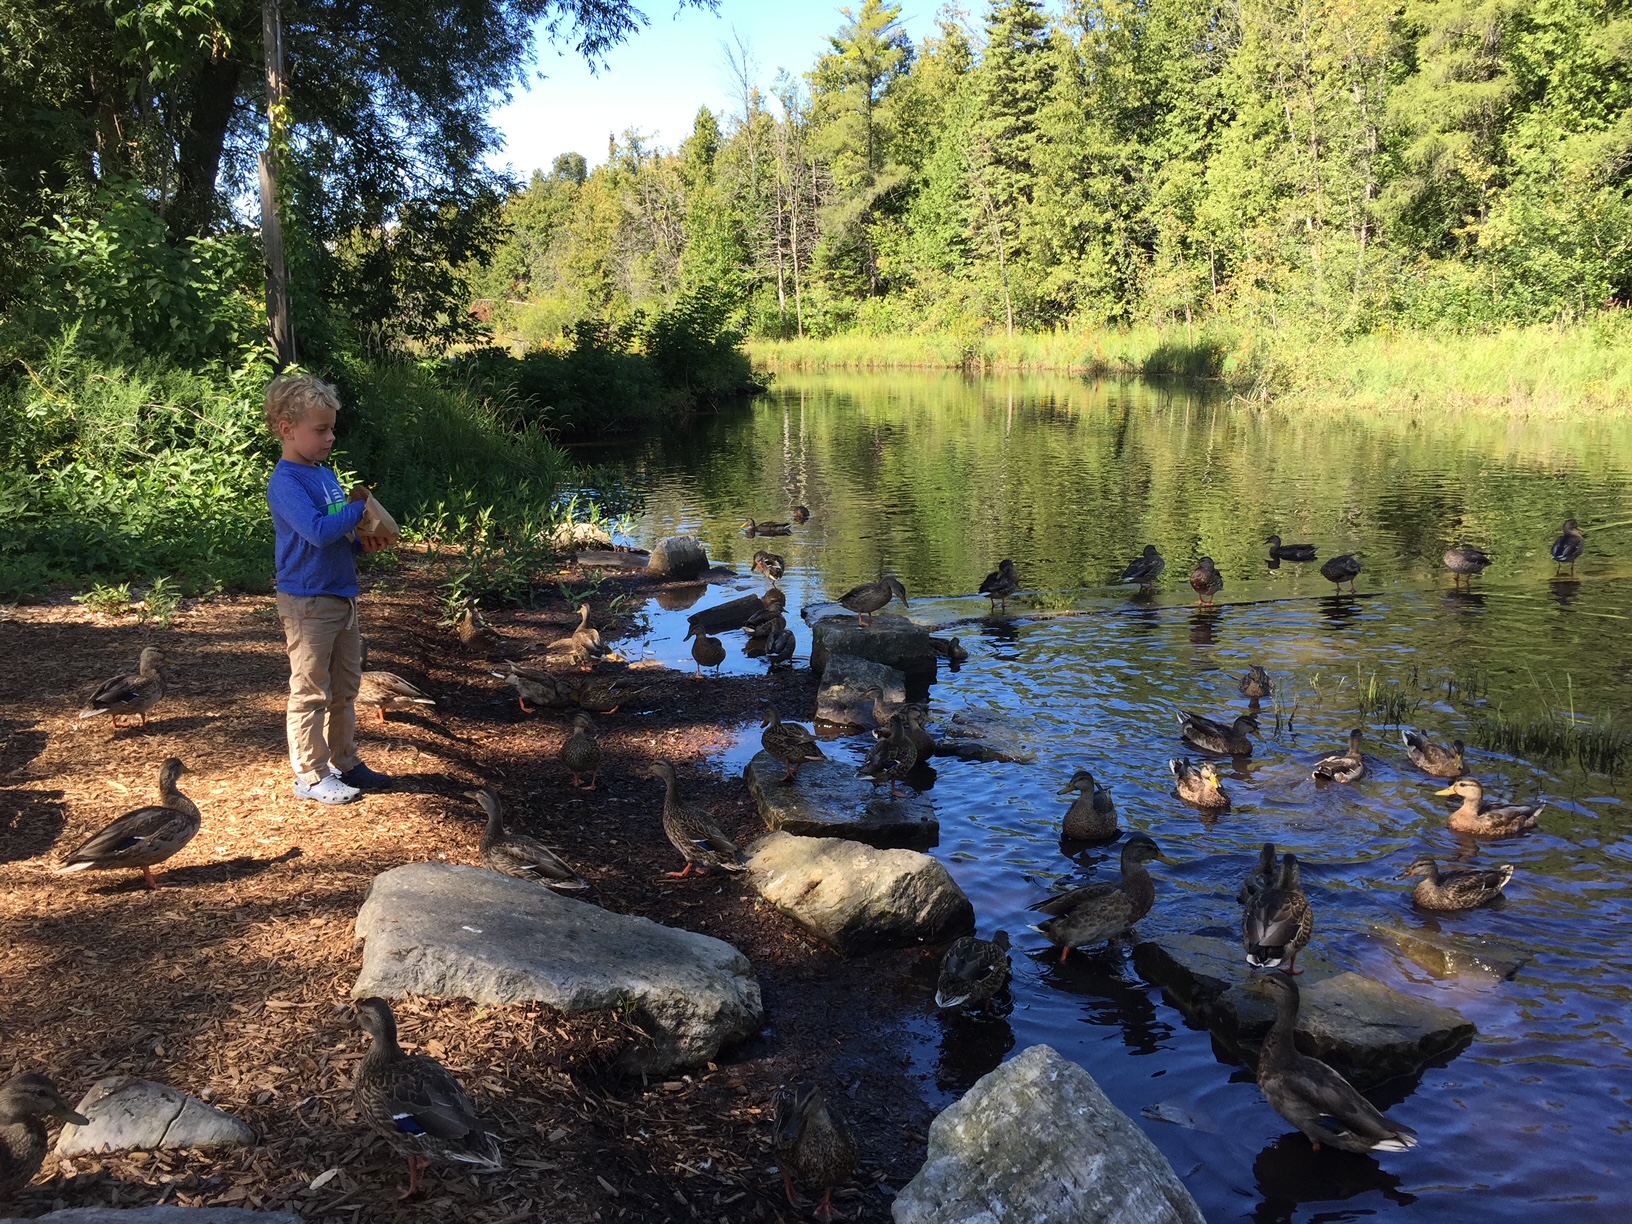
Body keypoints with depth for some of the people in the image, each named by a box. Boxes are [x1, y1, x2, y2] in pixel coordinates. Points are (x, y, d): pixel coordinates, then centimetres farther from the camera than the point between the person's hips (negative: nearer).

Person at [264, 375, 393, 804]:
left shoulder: (327, 474, 11)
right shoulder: (286, 482, -17)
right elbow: (318, 531, -30)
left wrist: (363, 541, 0)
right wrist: (357, 506, -17)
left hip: (343, 596, 9)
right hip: (307, 603, -9)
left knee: (345, 689, 17)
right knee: (311, 693, 1)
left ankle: (345, 763, 30)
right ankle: (311, 776, 10)